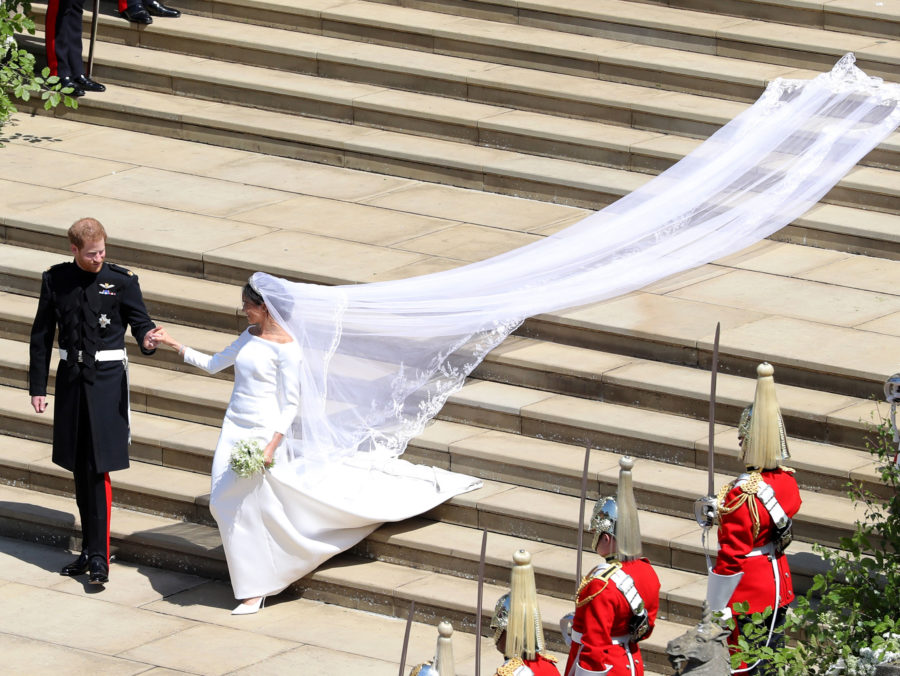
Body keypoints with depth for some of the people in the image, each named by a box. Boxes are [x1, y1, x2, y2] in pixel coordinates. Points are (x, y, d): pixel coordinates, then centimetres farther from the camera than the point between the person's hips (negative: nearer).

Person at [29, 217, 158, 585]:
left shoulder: (122, 281, -5)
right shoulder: (55, 280, 2)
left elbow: (140, 321, -3)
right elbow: (41, 335, 8)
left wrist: (147, 340, -28)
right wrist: (37, 386, 7)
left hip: (107, 379, -4)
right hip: (71, 376, 4)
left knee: (98, 469, -9)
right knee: (79, 468, 11)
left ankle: (100, 556, -7)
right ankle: (89, 550, 22)